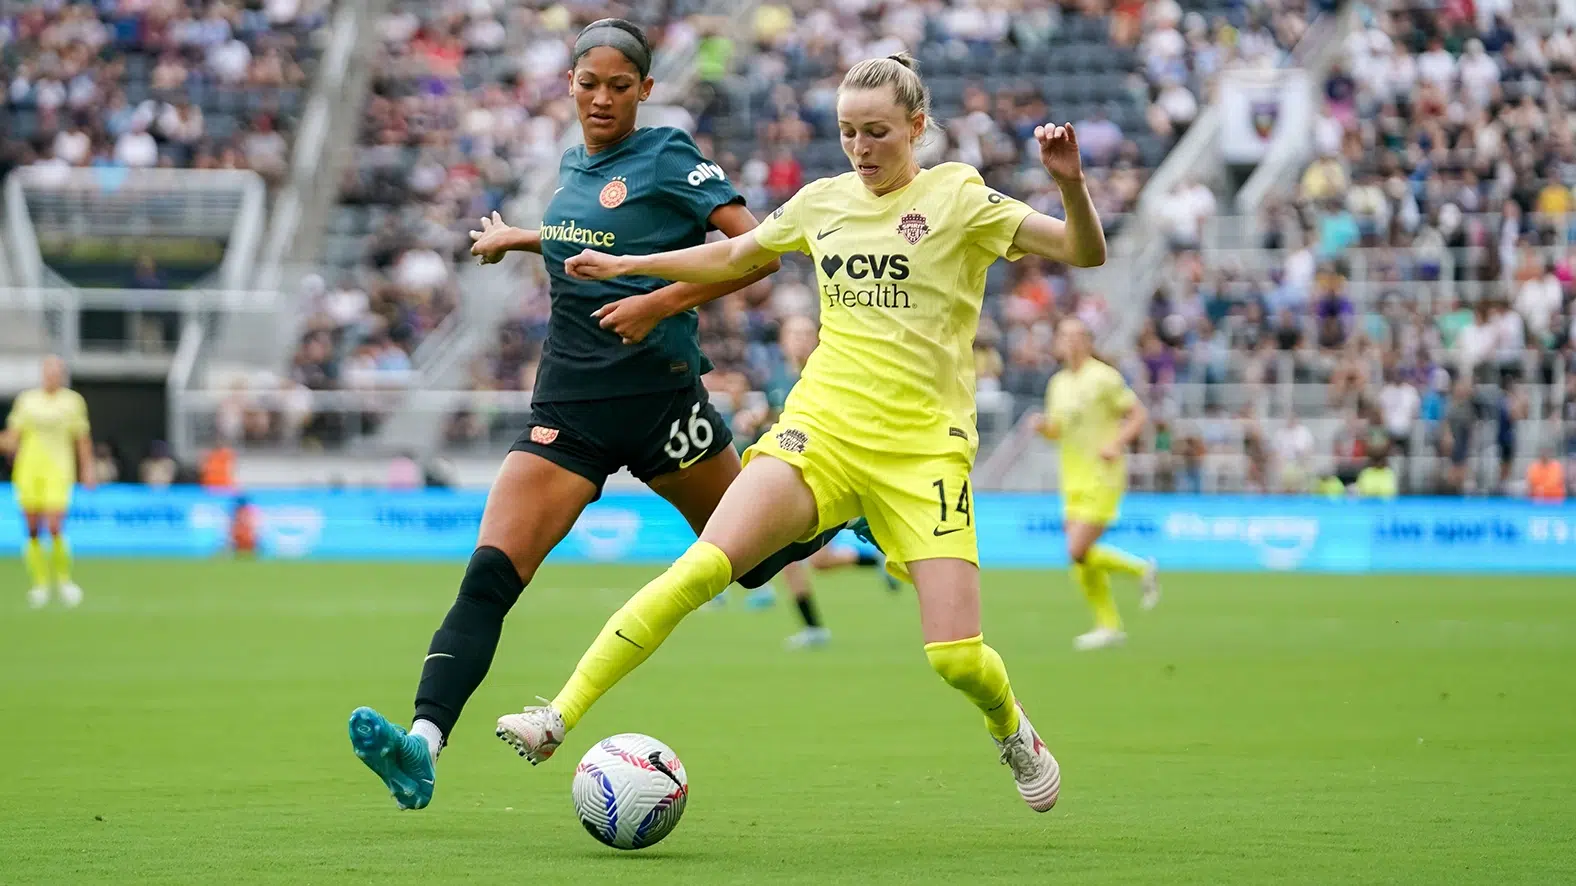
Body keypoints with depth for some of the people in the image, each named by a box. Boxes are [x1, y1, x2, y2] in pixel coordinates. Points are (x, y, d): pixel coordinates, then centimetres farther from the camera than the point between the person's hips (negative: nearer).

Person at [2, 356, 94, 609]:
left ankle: (63, 579, 4)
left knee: (54, 528, -14)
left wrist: (88, 469, 6)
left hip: (59, 471, -2)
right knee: (33, 532, 0)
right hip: (28, 471, 2)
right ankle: (40, 583, 11)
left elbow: (83, 440, 11)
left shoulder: (73, 401, 6)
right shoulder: (26, 400, 9)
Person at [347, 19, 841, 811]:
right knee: (489, 575, -15)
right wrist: (517, 238, 34)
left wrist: (661, 303, -20)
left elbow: (757, 249, -13)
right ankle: (422, 744, -28)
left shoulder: (668, 158, -7)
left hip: (658, 391, -4)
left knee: (754, 557, 14)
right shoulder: (573, 165, 12)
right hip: (569, 401, 4)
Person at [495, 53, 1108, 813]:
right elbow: (734, 256, 30)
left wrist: (1070, 182, -27)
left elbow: (1085, 253, -8)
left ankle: (1013, 734, 25)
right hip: (821, 429, 3)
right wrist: (627, 266, 32)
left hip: (923, 449, -3)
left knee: (956, 656, -11)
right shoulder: (824, 201, 11)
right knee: (705, 565, -21)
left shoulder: (957, 197, -1)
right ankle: (557, 719, -22)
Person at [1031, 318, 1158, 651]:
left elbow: (1139, 414, -7)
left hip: (1102, 479, -7)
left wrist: (1116, 444, -21)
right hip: (1073, 482, 7)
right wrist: (1042, 424, -2)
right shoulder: (1058, 383, 12)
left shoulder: (1104, 378, -9)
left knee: (1078, 552, -16)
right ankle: (1109, 626, 14)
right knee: (1081, 557, 4)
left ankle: (1141, 570, 7)